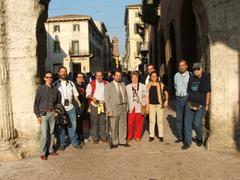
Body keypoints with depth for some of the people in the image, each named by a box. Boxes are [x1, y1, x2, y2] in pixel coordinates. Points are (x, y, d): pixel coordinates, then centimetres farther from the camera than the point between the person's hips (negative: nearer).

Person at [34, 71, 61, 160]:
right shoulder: (40, 89, -4)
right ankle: (43, 153, 6)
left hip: (52, 114, 4)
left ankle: (50, 150, 23)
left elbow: (58, 101, 18)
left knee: (51, 133, 10)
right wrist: (38, 115, -8)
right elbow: (36, 103, -3)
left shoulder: (55, 90, 6)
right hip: (43, 114, -4)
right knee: (44, 134, -5)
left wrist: (56, 111, 7)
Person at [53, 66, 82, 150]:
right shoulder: (55, 84, 2)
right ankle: (62, 143, 19)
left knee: (73, 125, 6)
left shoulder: (71, 83, 10)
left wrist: (78, 102, -2)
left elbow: (75, 94, 12)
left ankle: (75, 142, 18)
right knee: (61, 127, 6)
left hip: (70, 107, 2)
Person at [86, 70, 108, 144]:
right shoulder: (91, 84, 2)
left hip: (103, 105, 2)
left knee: (103, 122, 7)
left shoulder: (106, 83, 10)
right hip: (94, 105, -2)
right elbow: (88, 94, -1)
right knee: (94, 122, 2)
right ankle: (95, 138, 12)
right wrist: (92, 98, -20)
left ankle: (103, 137, 17)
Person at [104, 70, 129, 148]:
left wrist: (126, 107, 7)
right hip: (114, 108, -4)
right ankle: (114, 142, 15)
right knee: (114, 126, 2)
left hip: (123, 107, 5)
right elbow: (107, 99, -7)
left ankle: (122, 141, 22)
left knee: (123, 125, 10)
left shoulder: (123, 85, 12)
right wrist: (109, 111, -13)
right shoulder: (108, 86, -4)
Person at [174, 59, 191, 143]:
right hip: (178, 98, 4)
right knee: (179, 118, 7)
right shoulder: (176, 75, 11)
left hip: (187, 98, -4)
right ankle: (180, 137, 15)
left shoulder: (190, 75, -5)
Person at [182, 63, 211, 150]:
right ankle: (187, 142, 14)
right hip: (190, 103, 4)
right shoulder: (191, 78, 9)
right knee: (187, 123, 2)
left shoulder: (206, 78, -4)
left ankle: (199, 138, 23)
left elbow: (208, 92, -5)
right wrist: (188, 101, 9)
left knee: (197, 123, -7)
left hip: (200, 105, -4)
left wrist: (207, 105, -6)